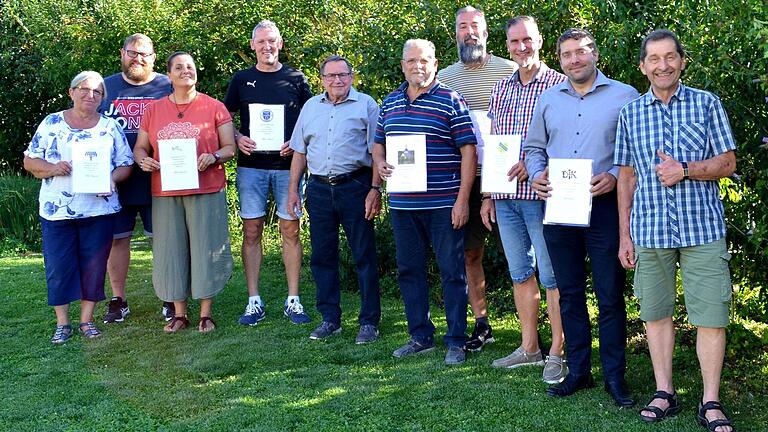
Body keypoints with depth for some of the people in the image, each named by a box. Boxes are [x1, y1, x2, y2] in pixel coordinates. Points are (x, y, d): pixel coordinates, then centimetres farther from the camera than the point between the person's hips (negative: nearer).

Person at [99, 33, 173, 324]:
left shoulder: (167, 87, 3)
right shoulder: (105, 87, 10)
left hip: (157, 180, -2)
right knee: (117, 239, 7)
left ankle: (171, 299, 14)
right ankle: (118, 300, 19)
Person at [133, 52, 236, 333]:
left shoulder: (214, 107, 3)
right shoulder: (154, 110, 11)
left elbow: (230, 147, 3)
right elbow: (140, 148, 15)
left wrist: (213, 157, -17)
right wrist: (143, 160, -8)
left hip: (206, 191, -2)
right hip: (165, 193, 3)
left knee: (205, 249, 0)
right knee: (172, 251, 5)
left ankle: (206, 314, 10)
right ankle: (179, 314, 15)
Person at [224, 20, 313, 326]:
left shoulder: (296, 79, 7)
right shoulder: (241, 80, 9)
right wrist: (237, 138, -7)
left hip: (287, 164, -1)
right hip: (251, 165, 1)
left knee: (291, 230, 1)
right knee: (252, 231, 1)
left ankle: (293, 300, 8)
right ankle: (254, 301, 8)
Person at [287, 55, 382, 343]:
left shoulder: (366, 105, 0)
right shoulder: (311, 107, 14)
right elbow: (299, 151, 17)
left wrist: (375, 190, -11)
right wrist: (293, 189, 11)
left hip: (355, 187, -4)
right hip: (319, 189, 5)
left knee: (364, 256, 0)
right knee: (322, 256, 8)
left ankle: (369, 322, 8)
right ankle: (330, 319, 19)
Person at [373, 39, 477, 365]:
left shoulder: (451, 101, -4)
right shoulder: (390, 102, 12)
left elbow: (468, 150, -7)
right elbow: (378, 143, 23)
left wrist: (463, 199, -12)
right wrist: (380, 163, -1)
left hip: (444, 204, -5)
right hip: (402, 205, 6)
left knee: (452, 272, 1)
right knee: (409, 270, 11)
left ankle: (456, 341, 10)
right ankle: (420, 336, 24)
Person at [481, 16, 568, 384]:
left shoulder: (559, 85, -4)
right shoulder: (500, 89, 14)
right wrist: (488, 194, 12)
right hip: (506, 197, 6)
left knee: (552, 276, -1)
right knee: (520, 273, 13)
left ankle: (556, 354, 7)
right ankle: (529, 347, 23)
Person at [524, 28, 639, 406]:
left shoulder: (623, 96, 2)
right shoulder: (548, 100, 14)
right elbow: (534, 147, 20)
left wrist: (614, 176, -16)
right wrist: (536, 175, 1)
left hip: (604, 205, -4)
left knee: (610, 296, -1)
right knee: (569, 293, 10)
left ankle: (615, 377, 9)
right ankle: (578, 371, 20)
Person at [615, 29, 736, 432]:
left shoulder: (706, 103, 5)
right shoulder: (631, 113, 10)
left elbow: (727, 163, 3)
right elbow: (627, 176, 12)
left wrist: (685, 170, -15)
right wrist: (624, 235, 9)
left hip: (702, 228, -2)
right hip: (649, 229, 2)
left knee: (711, 316, -3)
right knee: (656, 313, 8)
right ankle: (664, 393, 20)